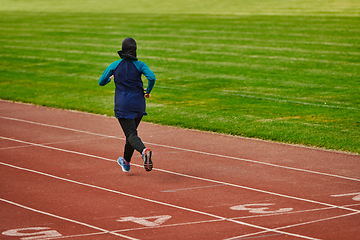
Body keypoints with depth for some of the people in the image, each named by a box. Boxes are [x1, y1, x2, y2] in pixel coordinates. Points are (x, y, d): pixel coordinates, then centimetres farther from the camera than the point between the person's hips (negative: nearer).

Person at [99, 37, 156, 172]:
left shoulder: (115, 65, -1)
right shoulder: (139, 65, -2)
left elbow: (101, 82, 7)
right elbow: (152, 77, -19)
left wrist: (111, 78, 28)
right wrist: (148, 91, 0)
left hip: (123, 105, -2)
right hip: (138, 103, 3)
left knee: (131, 134, -10)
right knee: (132, 130, 21)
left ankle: (144, 151, -41)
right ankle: (126, 162, 34)